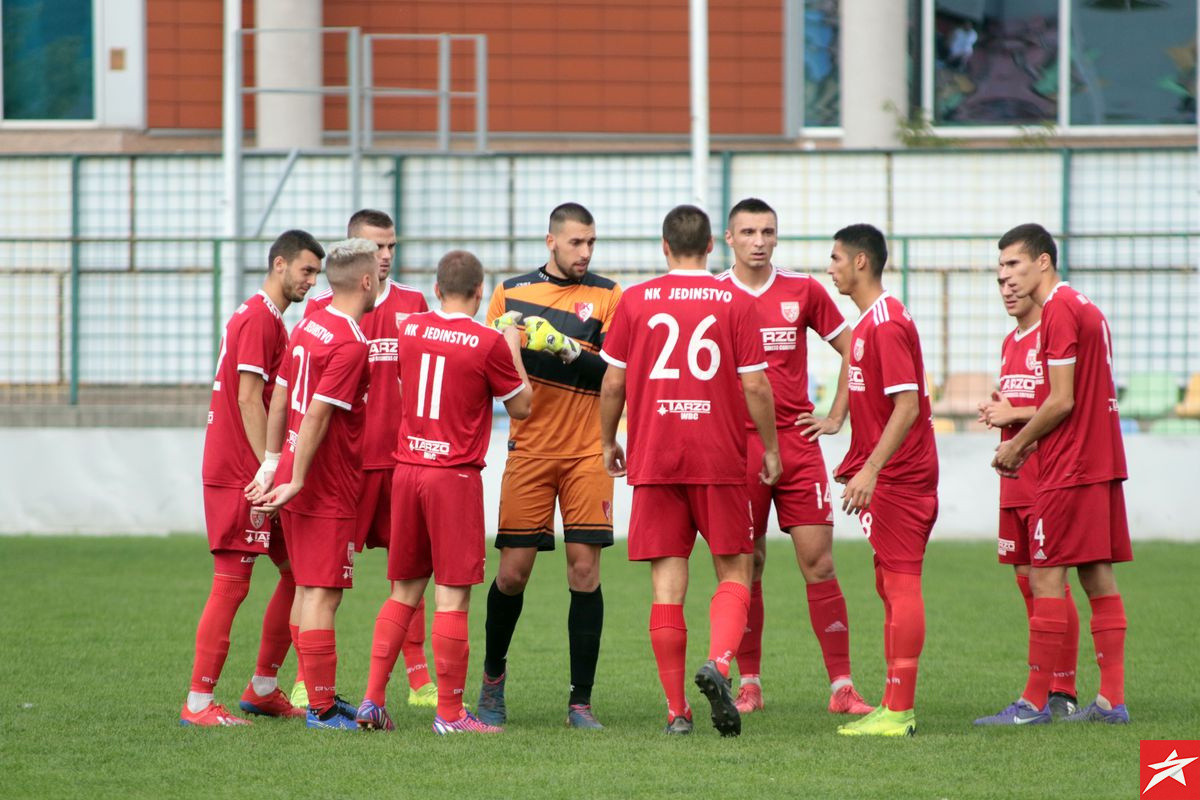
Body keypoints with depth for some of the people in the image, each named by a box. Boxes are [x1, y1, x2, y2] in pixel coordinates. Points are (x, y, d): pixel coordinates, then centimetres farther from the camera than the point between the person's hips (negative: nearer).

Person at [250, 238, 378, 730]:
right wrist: (295, 481, -19)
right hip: (330, 485, -9)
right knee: (322, 593, -6)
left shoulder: (307, 326, 10)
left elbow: (280, 400, 14)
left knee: (308, 588, 14)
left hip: (298, 475, 9)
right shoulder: (351, 344, -17)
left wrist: (273, 465, 18)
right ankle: (323, 709, -4)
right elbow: (317, 416, -21)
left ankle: (320, 696, 22)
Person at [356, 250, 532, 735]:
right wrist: (514, 350, 14)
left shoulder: (409, 329, 6)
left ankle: (373, 699, 9)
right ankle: (450, 713, 0)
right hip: (455, 475, -5)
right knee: (453, 595, -2)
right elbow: (521, 407, 3)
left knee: (404, 591, 14)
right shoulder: (487, 343, -9)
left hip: (406, 469, 5)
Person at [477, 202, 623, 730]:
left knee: (585, 570, -6)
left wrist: (566, 347, -20)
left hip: (587, 453, -1)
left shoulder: (607, 296, 2)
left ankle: (581, 701, 0)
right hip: (529, 449, 1)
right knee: (512, 571, 0)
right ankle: (493, 676, 25)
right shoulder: (512, 292, 8)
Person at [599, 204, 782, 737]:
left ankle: (676, 711, 1)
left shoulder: (635, 301, 2)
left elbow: (613, 382, 3)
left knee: (668, 584, 3)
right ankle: (718, 662, -17)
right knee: (734, 572, 10)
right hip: (720, 461, -1)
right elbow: (755, 385, -3)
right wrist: (770, 448, 10)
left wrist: (608, 442, 18)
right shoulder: (734, 303, -1)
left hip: (654, 460, 1)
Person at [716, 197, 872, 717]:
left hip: (797, 441, 1)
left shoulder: (803, 292, 6)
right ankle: (749, 684, 13)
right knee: (746, 566, 3)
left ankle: (842, 687, -2)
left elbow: (850, 348, 15)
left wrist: (836, 416, 9)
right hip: (736, 446, -1)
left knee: (818, 561, -4)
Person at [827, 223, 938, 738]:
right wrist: (860, 466, 21)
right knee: (892, 587, 13)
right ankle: (895, 706, 18)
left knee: (901, 585, -10)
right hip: (885, 477, 11)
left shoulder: (886, 324, -16)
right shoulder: (870, 320, 15)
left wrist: (871, 469, -26)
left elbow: (907, 406, -22)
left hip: (899, 477, -11)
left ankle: (899, 712, -11)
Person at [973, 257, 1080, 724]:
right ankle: (1045, 687, 13)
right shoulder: (1010, 343, 18)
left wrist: (1014, 414, -14)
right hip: (1014, 479, 9)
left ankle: (1062, 694, -8)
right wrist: (995, 412, 7)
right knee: (1026, 578, 8)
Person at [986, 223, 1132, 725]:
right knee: (1097, 576, 9)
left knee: (1046, 575, -7)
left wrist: (1017, 446, -6)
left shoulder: (1059, 311, -13)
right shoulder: (1084, 308, 17)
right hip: (1102, 462, 10)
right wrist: (1032, 441, 14)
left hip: (1070, 469, -10)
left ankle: (1035, 701, -6)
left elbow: (1062, 401, -17)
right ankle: (1112, 699, 7)